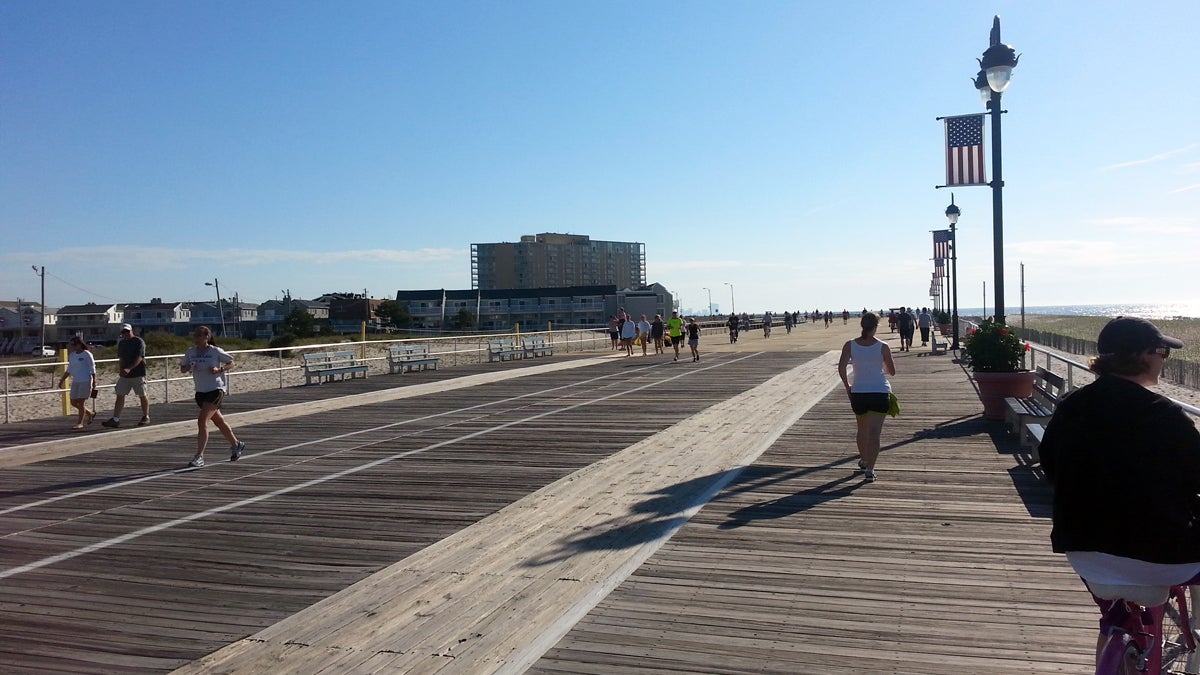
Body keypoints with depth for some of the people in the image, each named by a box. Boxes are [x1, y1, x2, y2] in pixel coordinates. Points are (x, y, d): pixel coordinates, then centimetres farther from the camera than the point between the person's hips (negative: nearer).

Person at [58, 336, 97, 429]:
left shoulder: (87, 354, -8)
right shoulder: (72, 355, 11)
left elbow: (93, 369, -7)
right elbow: (69, 370, 17)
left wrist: (94, 382, -11)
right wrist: (62, 380, 11)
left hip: (86, 381, -7)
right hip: (75, 381, 7)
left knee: (81, 402, -8)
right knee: (74, 402, 8)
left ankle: (80, 423, -1)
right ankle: (90, 413, 28)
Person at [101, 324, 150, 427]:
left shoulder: (139, 342, -9)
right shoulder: (121, 343, 14)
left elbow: (139, 358, -19)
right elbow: (121, 359, 21)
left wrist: (129, 369, -29)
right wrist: (122, 371, 12)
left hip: (138, 375, -6)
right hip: (124, 375, 6)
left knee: (142, 396, 3)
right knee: (120, 396, 0)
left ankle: (146, 417, 17)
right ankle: (115, 420, 0)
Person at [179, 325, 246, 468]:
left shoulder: (216, 351, -10)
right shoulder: (190, 352, 3)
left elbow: (231, 363, 0)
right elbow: (182, 369, 10)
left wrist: (219, 369, -17)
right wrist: (188, 368, -12)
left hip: (216, 390, -6)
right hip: (200, 392, 6)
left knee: (202, 421, -17)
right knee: (219, 422, 18)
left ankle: (199, 457, -13)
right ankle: (236, 445, 39)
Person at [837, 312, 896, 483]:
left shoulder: (850, 345, -4)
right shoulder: (882, 347, -7)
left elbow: (841, 368, -11)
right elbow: (892, 371, 1)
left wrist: (847, 385, 3)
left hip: (858, 393, 3)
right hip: (880, 393, -3)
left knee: (862, 430, 22)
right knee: (874, 433, -4)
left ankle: (863, 461, 40)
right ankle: (869, 469, -14)